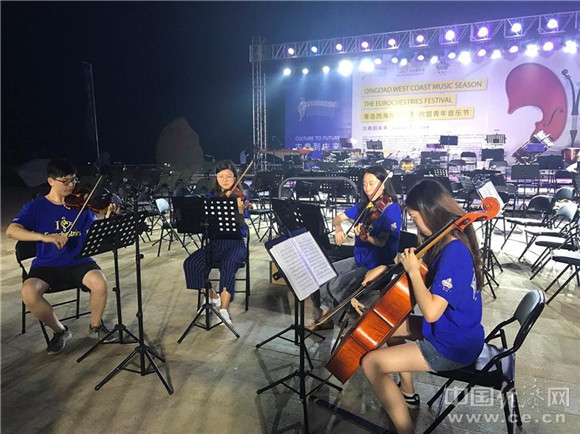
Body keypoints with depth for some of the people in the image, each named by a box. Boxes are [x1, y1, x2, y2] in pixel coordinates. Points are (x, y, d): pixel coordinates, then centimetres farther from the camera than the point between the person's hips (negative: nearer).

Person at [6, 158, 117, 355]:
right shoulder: (36, 207, 0)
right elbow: (11, 231, -15)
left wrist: (108, 219, -24)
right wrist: (45, 237, -31)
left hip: (78, 261, 0)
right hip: (46, 265, 0)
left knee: (99, 282, -30)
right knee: (28, 293, -29)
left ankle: (95, 326, 1)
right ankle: (60, 331, 0)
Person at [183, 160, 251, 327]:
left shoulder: (241, 197, -1)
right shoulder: (211, 196, 8)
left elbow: (240, 224, -14)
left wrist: (240, 210, -35)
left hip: (235, 243, -3)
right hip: (214, 242, 4)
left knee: (228, 264, -35)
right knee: (191, 263, -21)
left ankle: (224, 309, -26)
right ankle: (212, 297, 1)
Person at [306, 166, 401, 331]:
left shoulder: (391, 209, -16)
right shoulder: (363, 205, 4)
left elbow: (382, 242, -24)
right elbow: (337, 218, 5)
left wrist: (366, 237, -44)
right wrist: (338, 228, -17)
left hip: (378, 266, -7)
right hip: (359, 260, 8)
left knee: (334, 286, -19)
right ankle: (326, 317, 12)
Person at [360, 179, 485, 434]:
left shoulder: (454, 252, -30)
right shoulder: (448, 241, 0)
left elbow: (431, 312, -34)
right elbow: (424, 267, 17)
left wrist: (413, 270, -25)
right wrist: (385, 268, 4)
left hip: (453, 347, -10)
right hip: (450, 329, 10)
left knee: (371, 363, -13)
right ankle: (407, 394, 35)